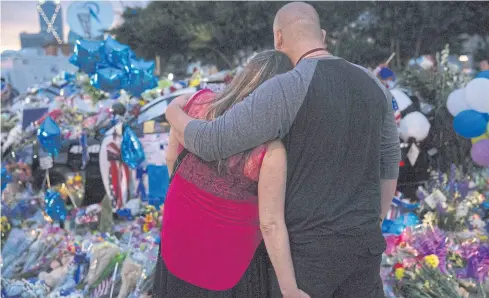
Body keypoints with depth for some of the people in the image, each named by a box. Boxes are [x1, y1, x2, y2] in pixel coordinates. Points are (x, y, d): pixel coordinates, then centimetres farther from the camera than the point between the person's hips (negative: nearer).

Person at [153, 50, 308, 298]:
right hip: (229, 250, -5)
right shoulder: (270, 149, -27)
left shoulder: (199, 101, -12)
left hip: (180, 232, 5)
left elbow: (171, 157, 0)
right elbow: (271, 224, -24)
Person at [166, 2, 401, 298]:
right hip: (359, 242, 6)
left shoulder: (286, 90, -19)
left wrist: (175, 112, 6)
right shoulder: (372, 84, 4)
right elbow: (388, 163, 13)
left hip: (309, 248, -6)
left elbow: (210, 144, -18)